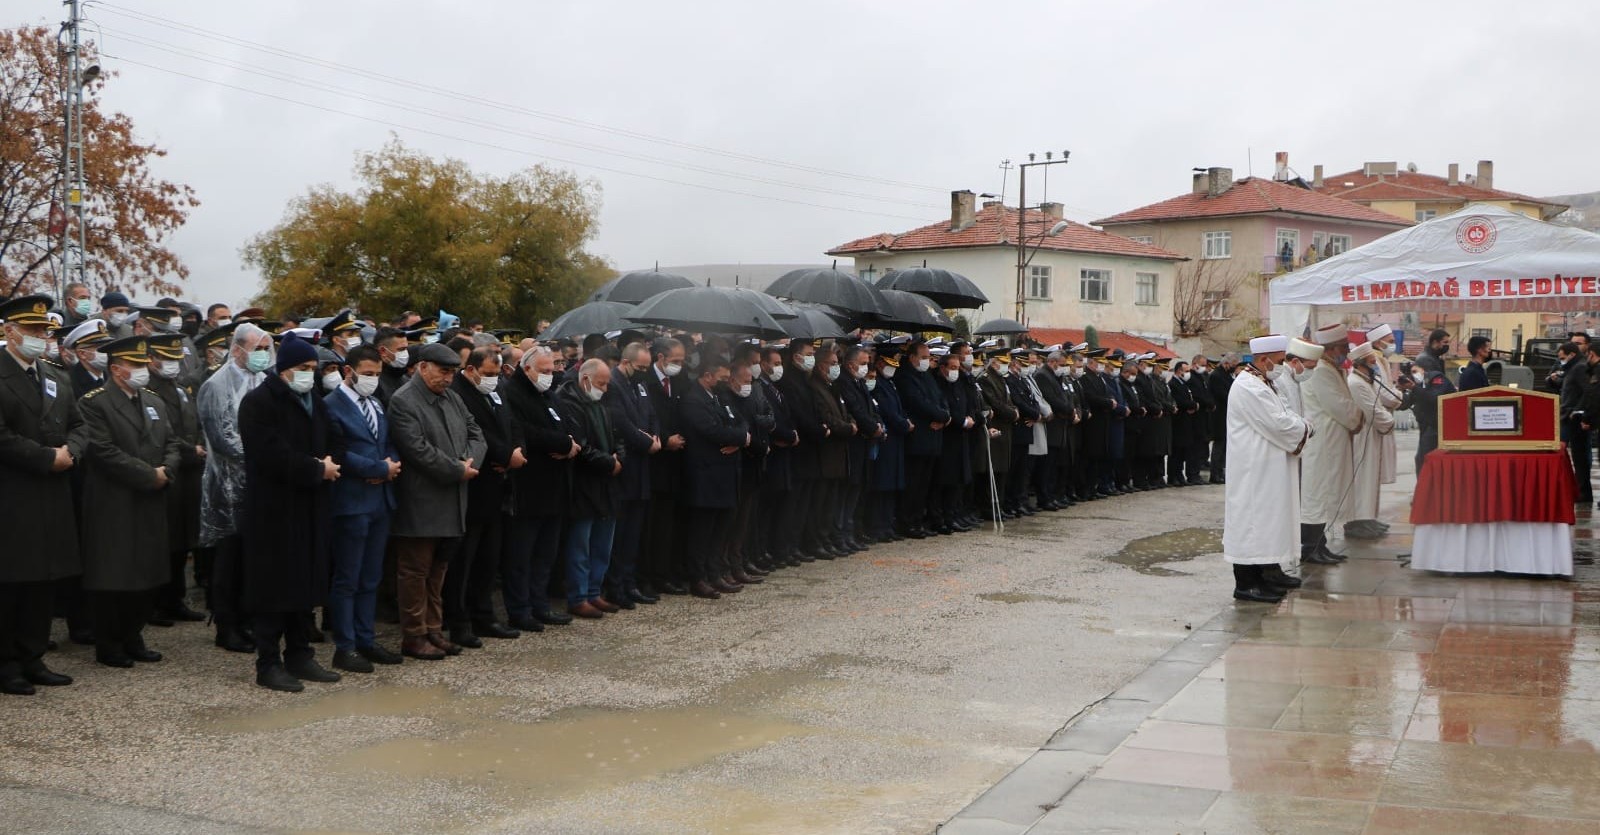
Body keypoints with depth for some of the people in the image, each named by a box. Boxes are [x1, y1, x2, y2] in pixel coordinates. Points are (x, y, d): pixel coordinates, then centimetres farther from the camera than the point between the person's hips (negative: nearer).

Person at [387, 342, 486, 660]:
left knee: (437, 570, 16)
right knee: (415, 571, 1)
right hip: (420, 505, -8)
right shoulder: (403, 402, -13)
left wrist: (469, 462, -7)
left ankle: (434, 631, 25)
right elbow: (418, 450, -21)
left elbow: (475, 432, 14)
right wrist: (458, 470, -15)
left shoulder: (451, 398, 13)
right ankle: (414, 637, 9)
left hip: (451, 503, 8)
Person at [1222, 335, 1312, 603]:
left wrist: (1299, 426, 0)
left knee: (1267, 518, 16)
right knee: (1251, 517, -7)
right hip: (1253, 469, -11)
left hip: (1264, 469, 11)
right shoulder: (1248, 388, -19)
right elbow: (1278, 423, -22)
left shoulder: (1259, 384, 16)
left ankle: (1268, 571, 25)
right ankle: (1245, 583, -3)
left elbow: (1279, 415, 18)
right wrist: (1305, 429, -6)